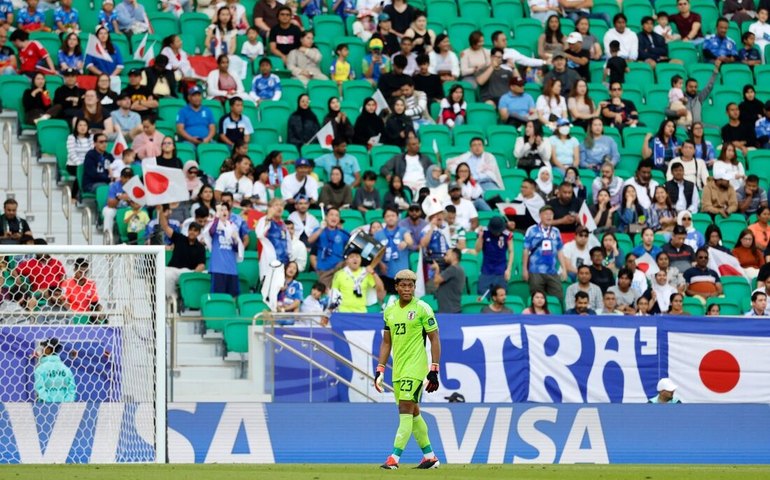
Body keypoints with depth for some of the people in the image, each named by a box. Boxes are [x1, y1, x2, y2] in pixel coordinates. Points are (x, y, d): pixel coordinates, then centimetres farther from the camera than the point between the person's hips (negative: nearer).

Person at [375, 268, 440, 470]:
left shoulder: (422, 308, -6)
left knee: (406, 409, -13)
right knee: (412, 412, 10)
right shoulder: (390, 310, 12)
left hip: (416, 367, -7)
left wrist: (434, 371, -11)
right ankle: (429, 456, 20)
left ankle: (394, 457, -19)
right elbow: (386, 342, 18)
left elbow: (434, 339, -5)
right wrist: (380, 371, 11)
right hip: (398, 369, 7)